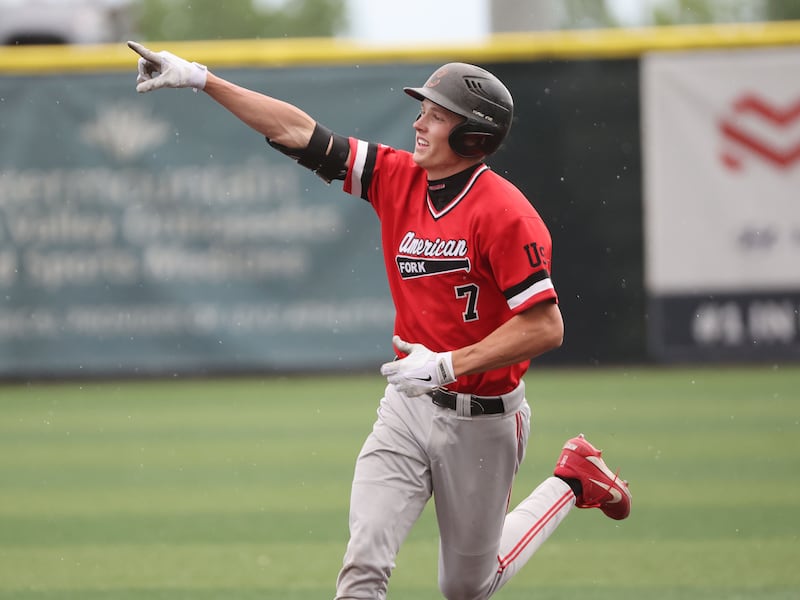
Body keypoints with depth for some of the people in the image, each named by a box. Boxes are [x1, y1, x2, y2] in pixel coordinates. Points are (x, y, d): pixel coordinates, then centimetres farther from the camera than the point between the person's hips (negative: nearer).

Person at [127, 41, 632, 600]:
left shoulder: (504, 213, -19)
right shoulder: (399, 178, -1)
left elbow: (546, 327, -23)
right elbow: (299, 133, 0)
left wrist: (448, 364, -27)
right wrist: (200, 78, -4)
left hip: (481, 421, -5)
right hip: (409, 407, 5)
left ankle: (573, 480, 34)